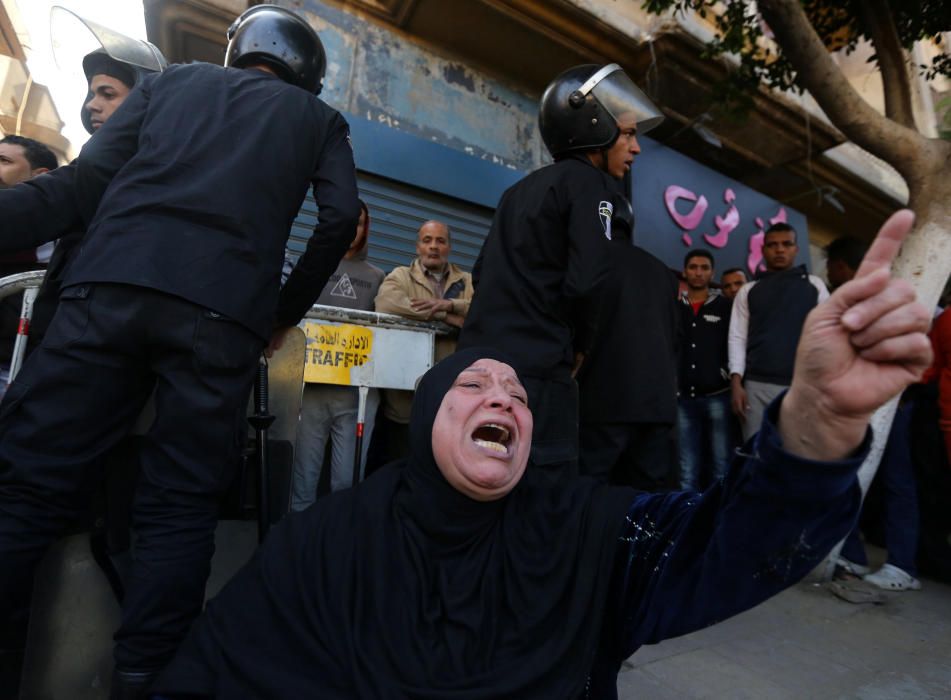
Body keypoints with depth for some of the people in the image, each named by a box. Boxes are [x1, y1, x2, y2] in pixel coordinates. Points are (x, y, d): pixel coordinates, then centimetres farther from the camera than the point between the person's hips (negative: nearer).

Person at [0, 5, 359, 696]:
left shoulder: (173, 77, 28)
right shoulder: (320, 119, 24)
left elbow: (94, 169, 15)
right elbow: (341, 216, 8)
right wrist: (284, 313, 15)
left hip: (110, 287, 2)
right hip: (224, 311, -1)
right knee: (181, 503, 5)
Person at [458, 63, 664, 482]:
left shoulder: (520, 190, 21)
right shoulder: (589, 182, -2)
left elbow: (482, 274, 20)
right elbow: (585, 283, -15)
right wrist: (581, 338, 3)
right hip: (535, 371, -8)